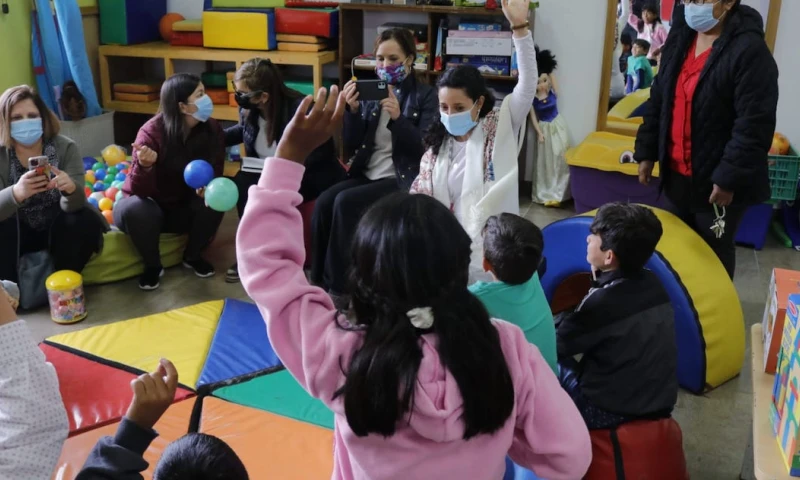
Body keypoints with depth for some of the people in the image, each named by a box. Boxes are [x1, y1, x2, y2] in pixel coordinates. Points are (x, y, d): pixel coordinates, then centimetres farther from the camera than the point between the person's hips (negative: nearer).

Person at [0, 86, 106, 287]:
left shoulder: (66, 148, -15)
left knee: (87, 221, -27)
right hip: (18, 232, -1)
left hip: (56, 227, 1)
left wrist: (71, 189, -48)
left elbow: (73, 206, -23)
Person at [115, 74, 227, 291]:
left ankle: (192, 256, 1)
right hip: (150, 206, -3)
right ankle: (152, 265, -7)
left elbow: (215, 172, -4)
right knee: (135, 209, -36)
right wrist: (145, 166, -50)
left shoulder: (212, 129, -14)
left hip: (183, 207, 3)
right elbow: (139, 191, -28)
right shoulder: (152, 132, -26)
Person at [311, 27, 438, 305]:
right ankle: (319, 282, -14)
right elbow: (351, 145, 8)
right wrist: (353, 110, -10)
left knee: (345, 202, -28)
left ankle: (338, 288, -18)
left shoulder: (426, 96, 0)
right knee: (323, 202, -24)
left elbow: (425, 148, -10)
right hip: (367, 174, 5)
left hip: (402, 179, -4)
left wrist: (398, 118, -24)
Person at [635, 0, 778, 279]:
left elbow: (754, 125, -22)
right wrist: (646, 151, 8)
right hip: (677, 174, 7)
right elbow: (658, 100, 11)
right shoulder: (680, 38, 4)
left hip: (717, 180, -7)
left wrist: (729, 178, -22)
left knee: (715, 253, 12)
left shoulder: (750, 50, -19)